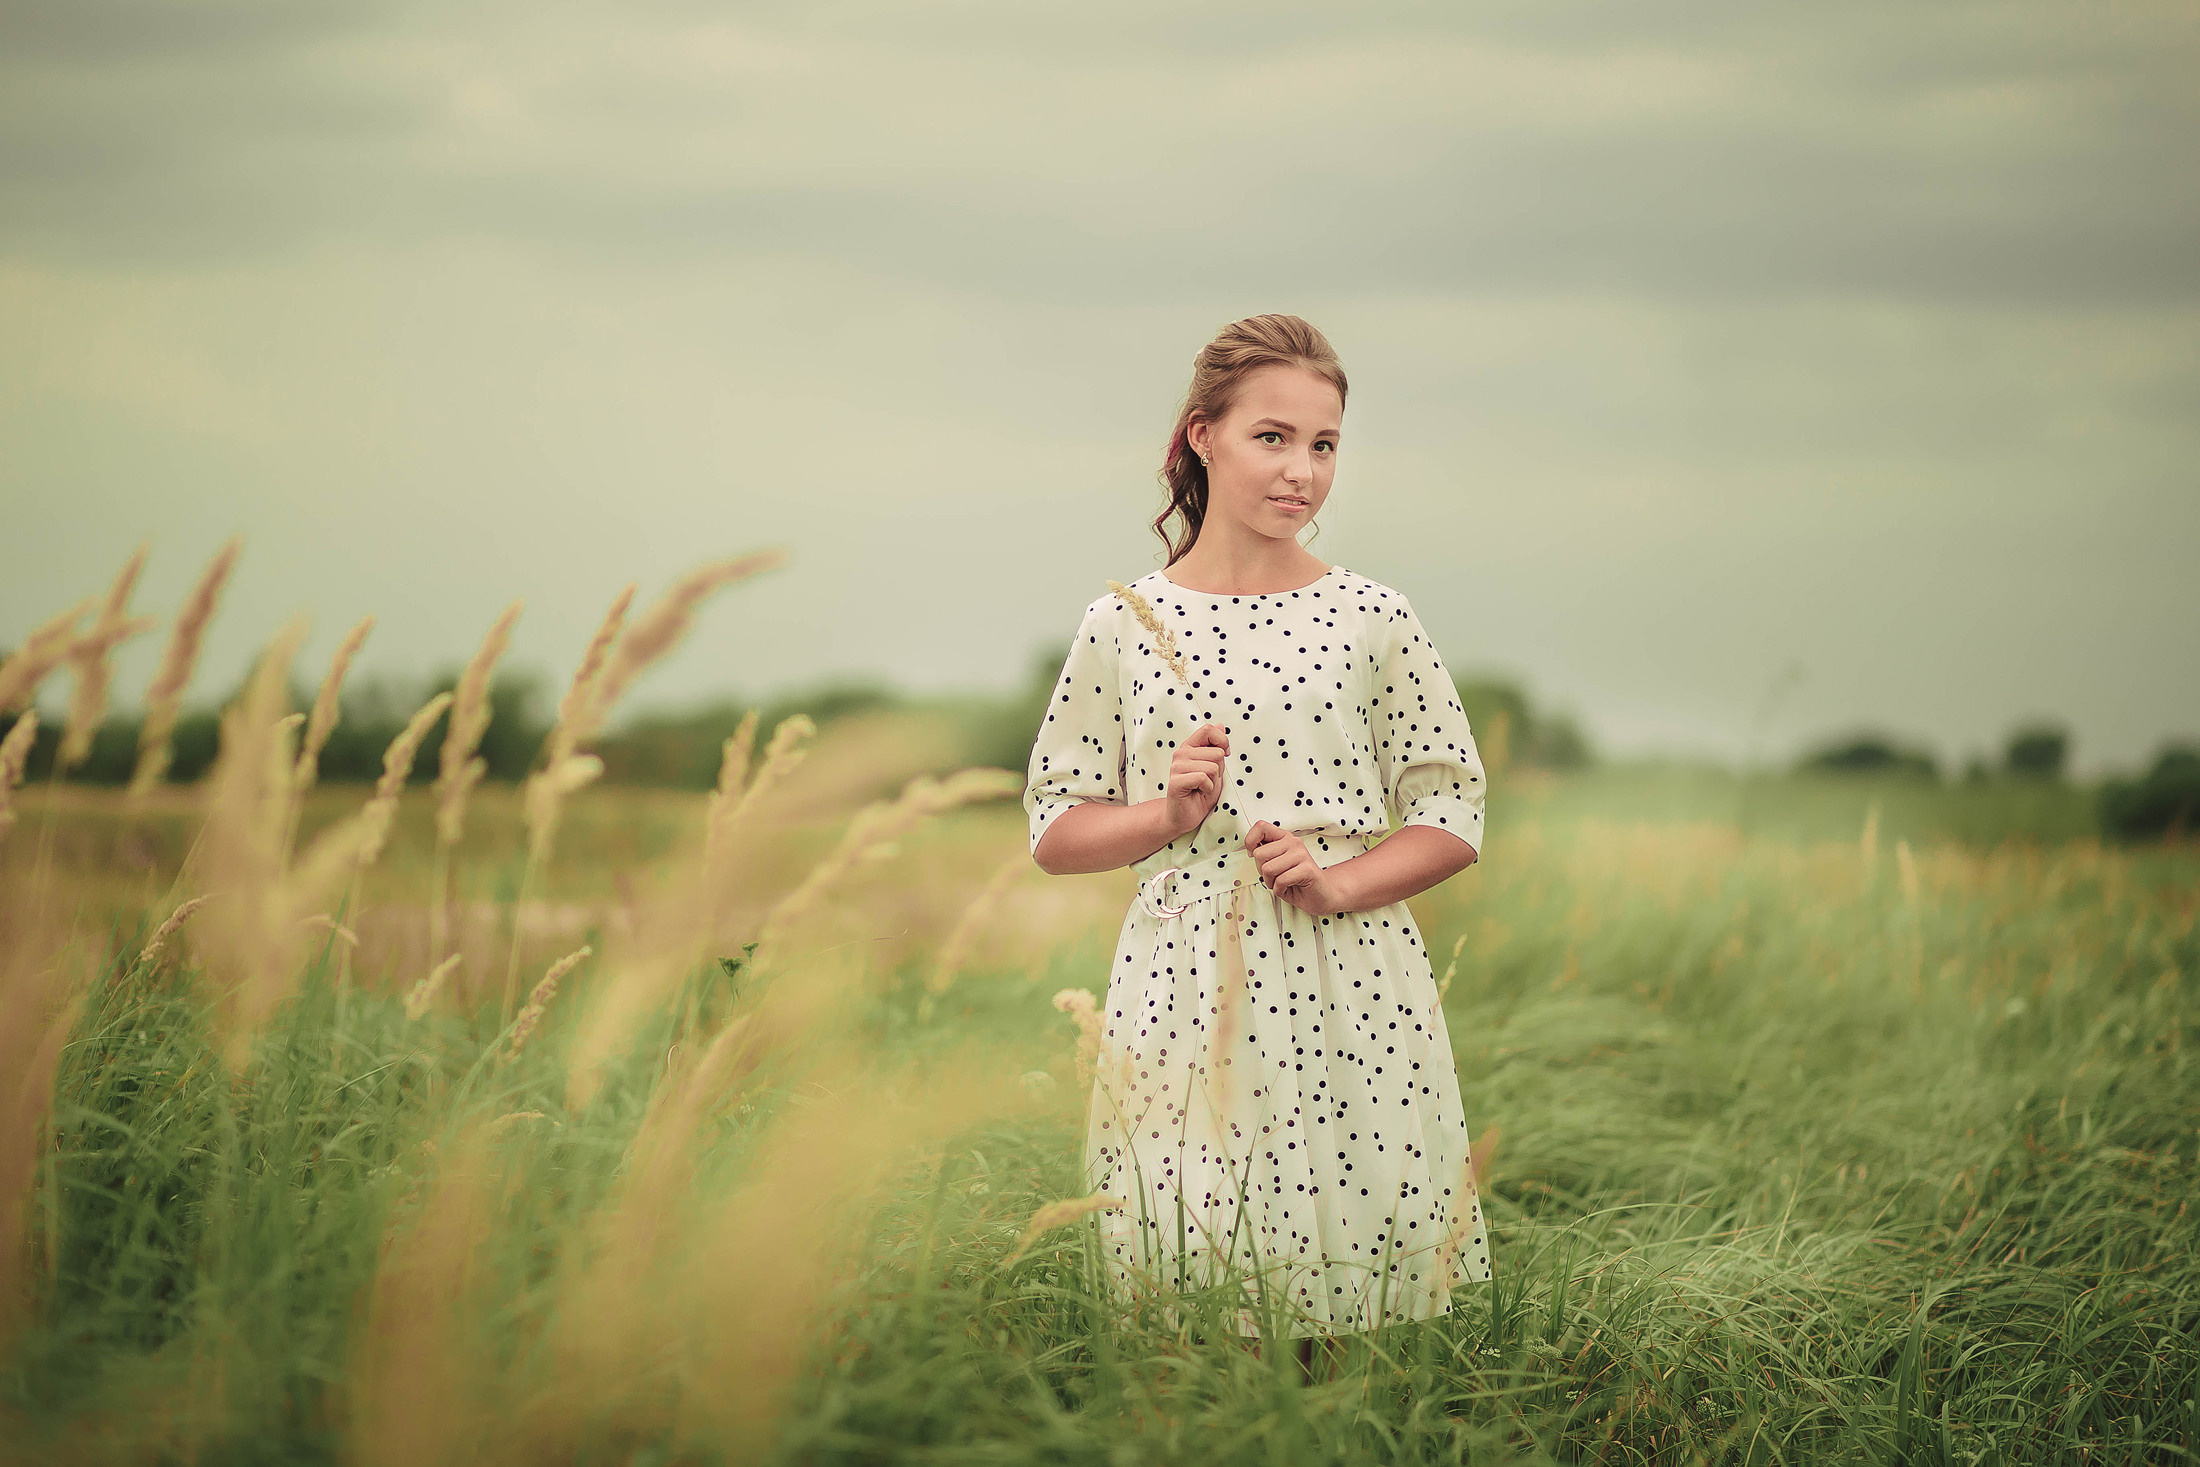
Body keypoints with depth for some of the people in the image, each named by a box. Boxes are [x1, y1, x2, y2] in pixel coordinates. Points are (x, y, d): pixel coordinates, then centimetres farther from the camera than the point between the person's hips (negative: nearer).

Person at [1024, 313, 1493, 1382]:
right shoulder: (1123, 628, 3)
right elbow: (1053, 832, 9)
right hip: (1185, 987, 0)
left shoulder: (1372, 622, 2)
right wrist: (1166, 816, -9)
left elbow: (1453, 817, 6)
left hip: (1347, 995, 0)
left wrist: (1343, 881, -10)